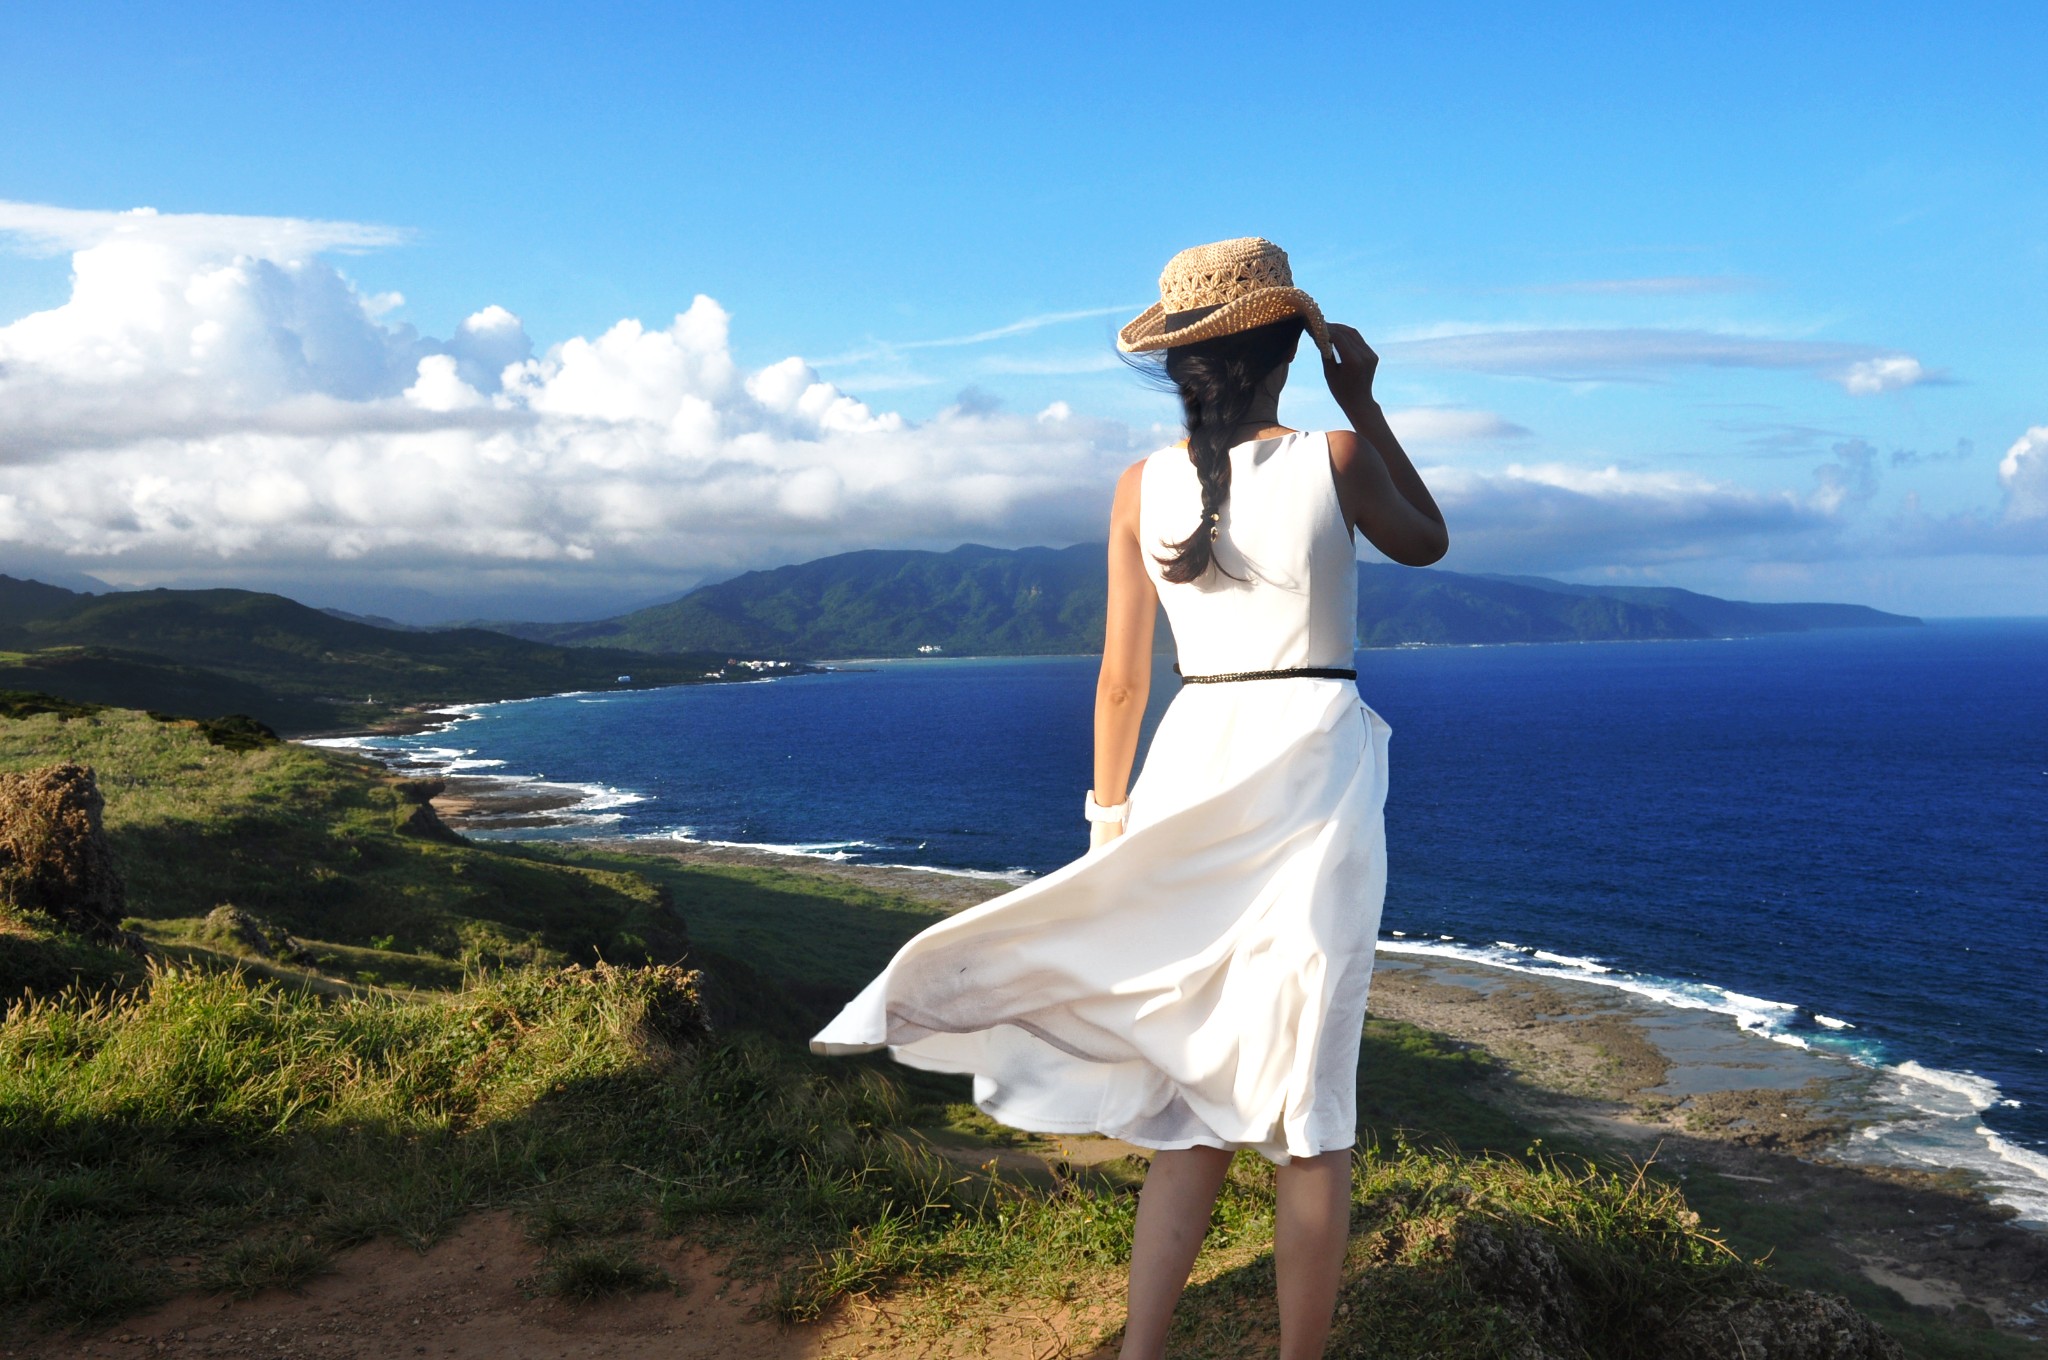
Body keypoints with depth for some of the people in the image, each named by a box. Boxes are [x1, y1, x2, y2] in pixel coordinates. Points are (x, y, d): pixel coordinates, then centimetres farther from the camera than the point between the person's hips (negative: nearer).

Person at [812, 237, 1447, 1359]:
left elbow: (1121, 676, 4)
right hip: (1312, 766, -3)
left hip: (1194, 765, 3)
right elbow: (1427, 544, 16)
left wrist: (1109, 819, 14)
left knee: (1195, 1082, 12)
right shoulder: (1334, 460, -5)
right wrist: (1364, 404, 15)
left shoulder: (1142, 488, 2)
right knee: (1307, 1095, 4)